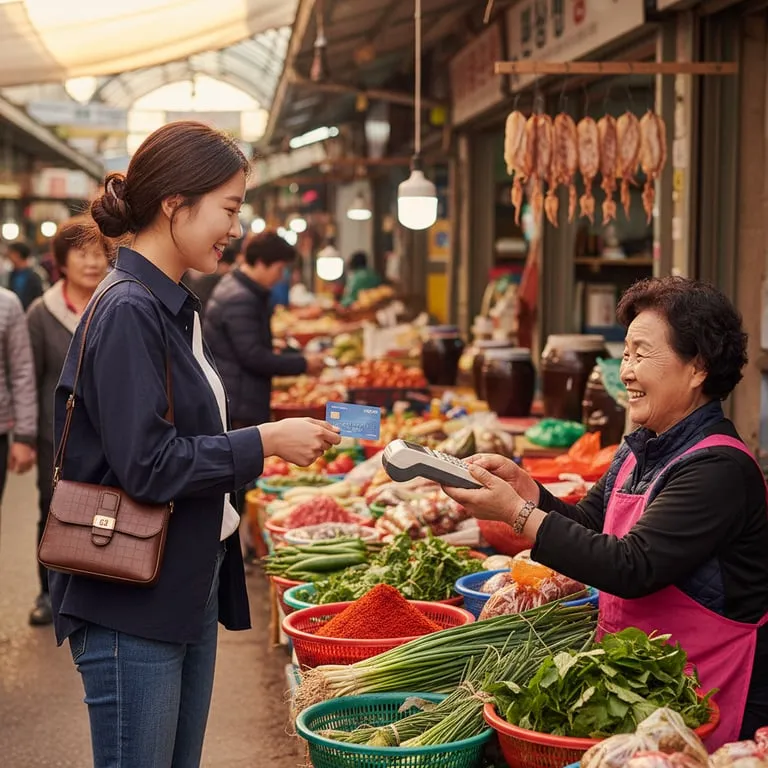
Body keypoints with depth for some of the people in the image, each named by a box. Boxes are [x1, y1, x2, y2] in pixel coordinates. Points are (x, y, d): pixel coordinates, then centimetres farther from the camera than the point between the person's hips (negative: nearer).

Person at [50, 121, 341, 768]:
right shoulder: (127, 312, -19)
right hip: (131, 605, -10)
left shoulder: (175, 308, 12)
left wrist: (278, 442, 9)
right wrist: (266, 441, -16)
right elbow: (148, 464, -22)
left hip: (191, 587, 10)